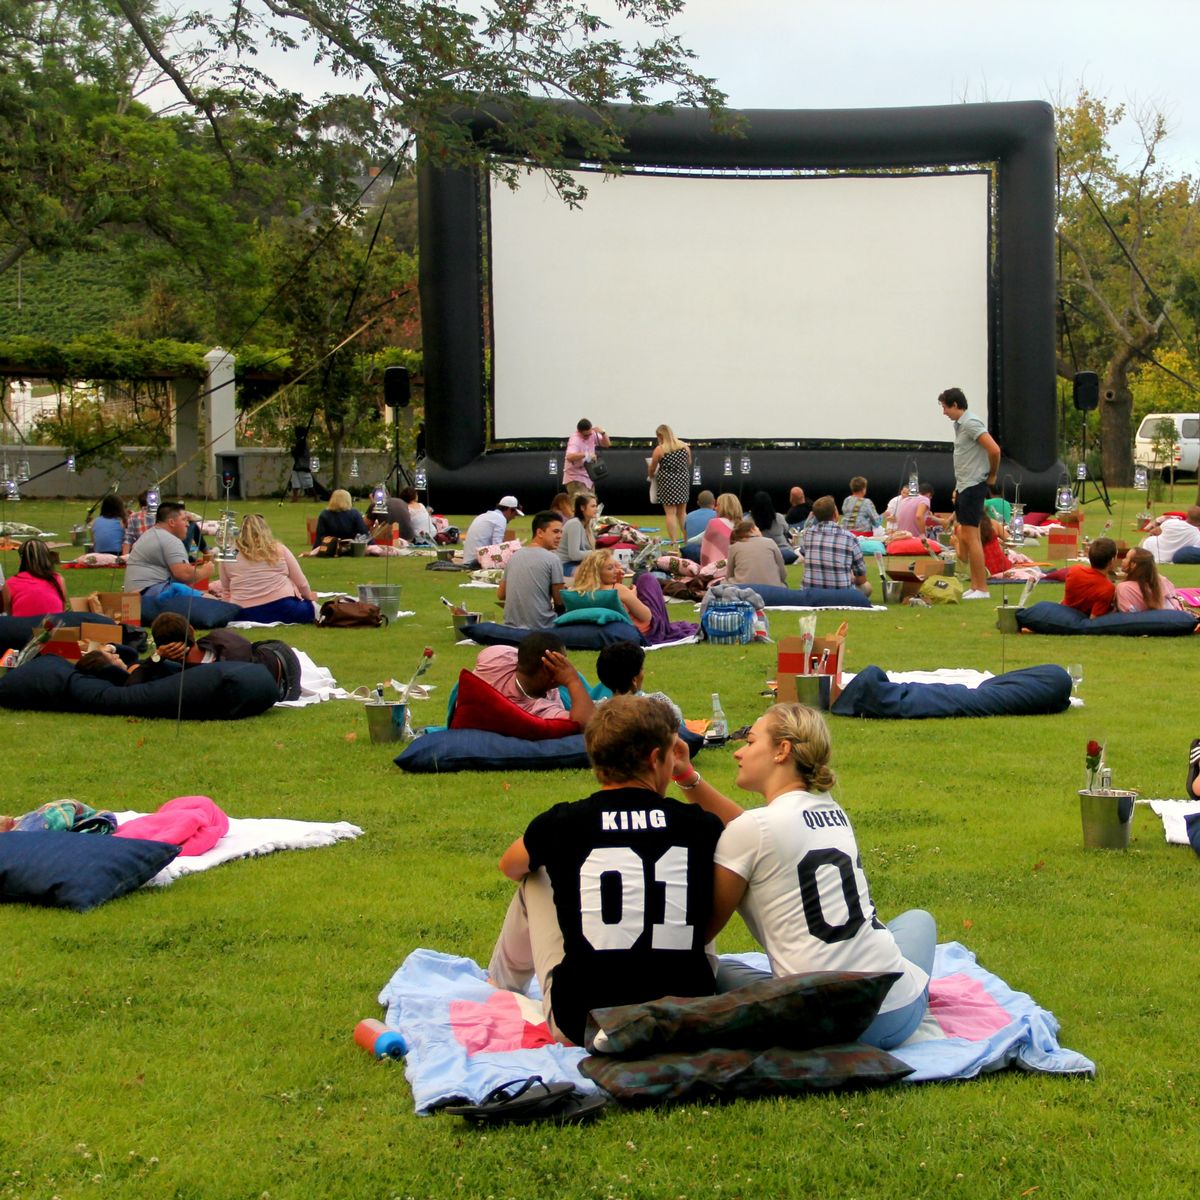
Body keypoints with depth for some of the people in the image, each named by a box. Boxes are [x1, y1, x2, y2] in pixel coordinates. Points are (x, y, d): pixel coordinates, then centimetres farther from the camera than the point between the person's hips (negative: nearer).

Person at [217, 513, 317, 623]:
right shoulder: (279, 549, 5)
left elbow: (226, 590, 12)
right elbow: (300, 582, 11)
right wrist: (308, 596, 31)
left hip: (245, 614, 0)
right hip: (281, 608, 0)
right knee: (309, 607, 25)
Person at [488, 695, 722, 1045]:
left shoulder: (561, 823, -5)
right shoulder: (701, 826, -5)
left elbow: (510, 867, 20)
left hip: (578, 1026, 0)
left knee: (535, 879, 25)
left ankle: (501, 987, 50)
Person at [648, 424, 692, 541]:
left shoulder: (659, 449, -11)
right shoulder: (685, 446, 1)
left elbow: (652, 469, -2)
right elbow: (689, 463, 13)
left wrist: (651, 475, 19)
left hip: (667, 482, -4)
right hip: (683, 480, 4)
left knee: (670, 513, 0)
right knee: (682, 512, 17)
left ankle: (673, 541, -3)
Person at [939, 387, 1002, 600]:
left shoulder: (970, 423, -15)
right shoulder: (959, 424, 15)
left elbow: (994, 449, -24)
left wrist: (992, 476, -10)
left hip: (974, 486, -10)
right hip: (964, 486, 10)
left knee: (971, 537, -9)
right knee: (965, 537, 11)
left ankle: (981, 588, -7)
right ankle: (975, 586, 16)